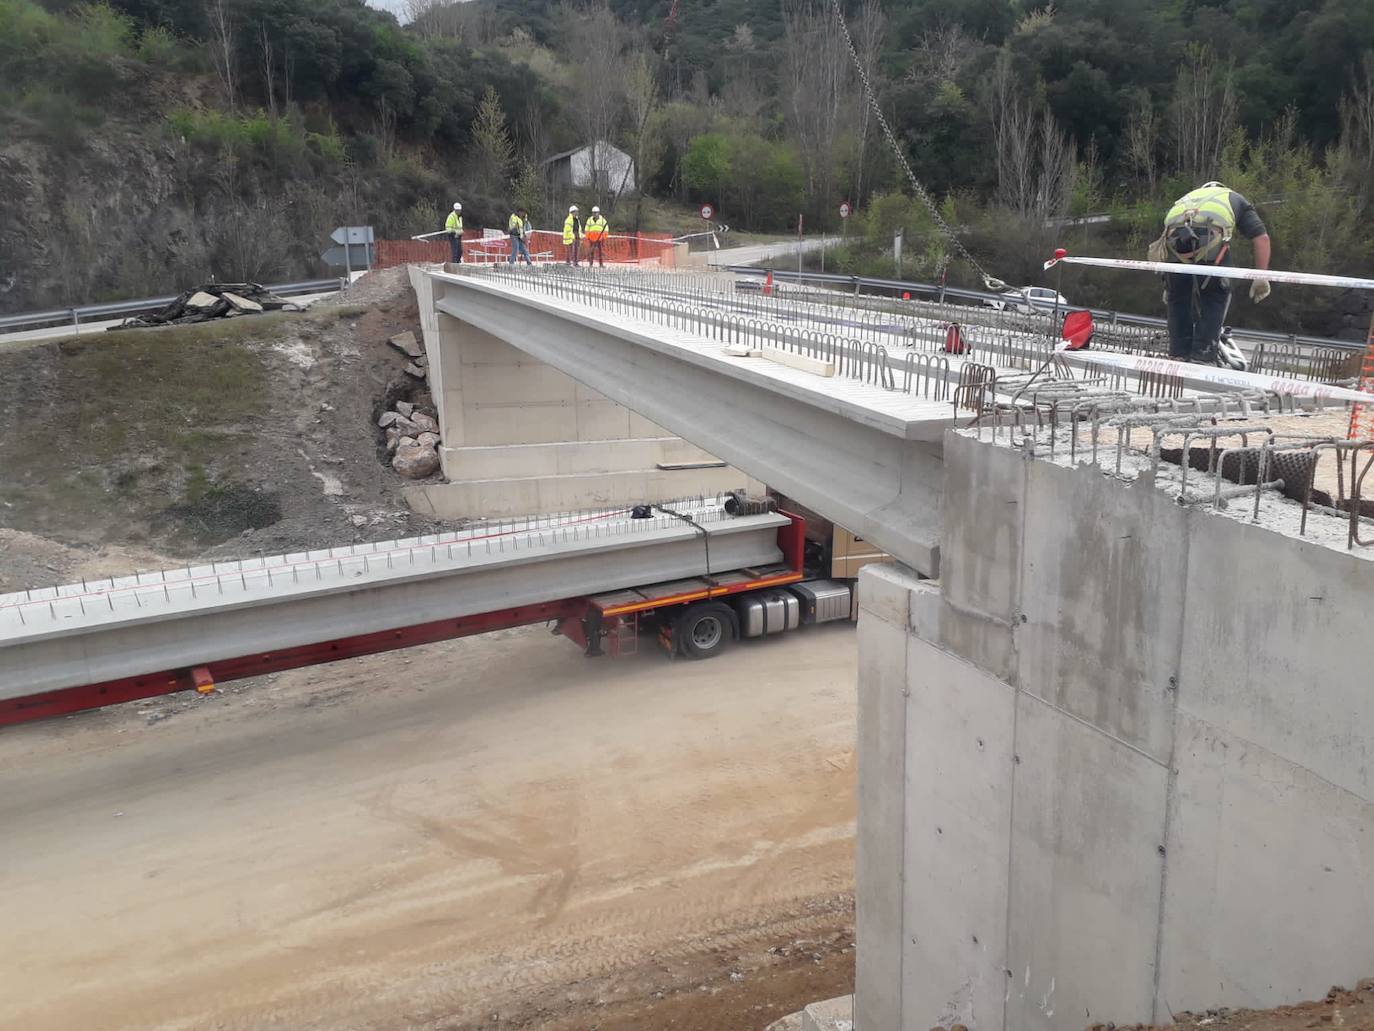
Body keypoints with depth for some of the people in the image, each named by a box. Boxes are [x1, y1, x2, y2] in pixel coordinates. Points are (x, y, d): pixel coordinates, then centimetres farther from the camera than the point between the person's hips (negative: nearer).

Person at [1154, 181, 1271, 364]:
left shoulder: (1189, 198, 44)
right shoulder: (1236, 201, 36)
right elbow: (1261, 237, 21)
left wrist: (1169, 286, 46)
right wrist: (1261, 277, 21)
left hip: (1174, 234, 2)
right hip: (1210, 235, -2)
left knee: (1177, 297, 21)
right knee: (1215, 297, 16)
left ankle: (1178, 357, 19)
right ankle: (1203, 358, 9)